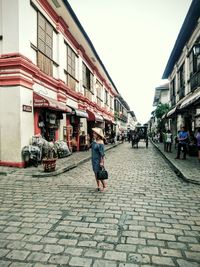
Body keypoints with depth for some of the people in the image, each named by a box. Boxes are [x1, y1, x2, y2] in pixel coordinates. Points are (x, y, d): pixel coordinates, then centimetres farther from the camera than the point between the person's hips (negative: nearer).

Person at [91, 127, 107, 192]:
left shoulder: (100, 143, -20)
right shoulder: (94, 141, 4)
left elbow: (102, 154, -20)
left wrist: (102, 162, -20)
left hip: (98, 160, -8)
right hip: (94, 159, 8)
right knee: (96, 173, 14)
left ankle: (104, 185, 21)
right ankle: (99, 186, 28)